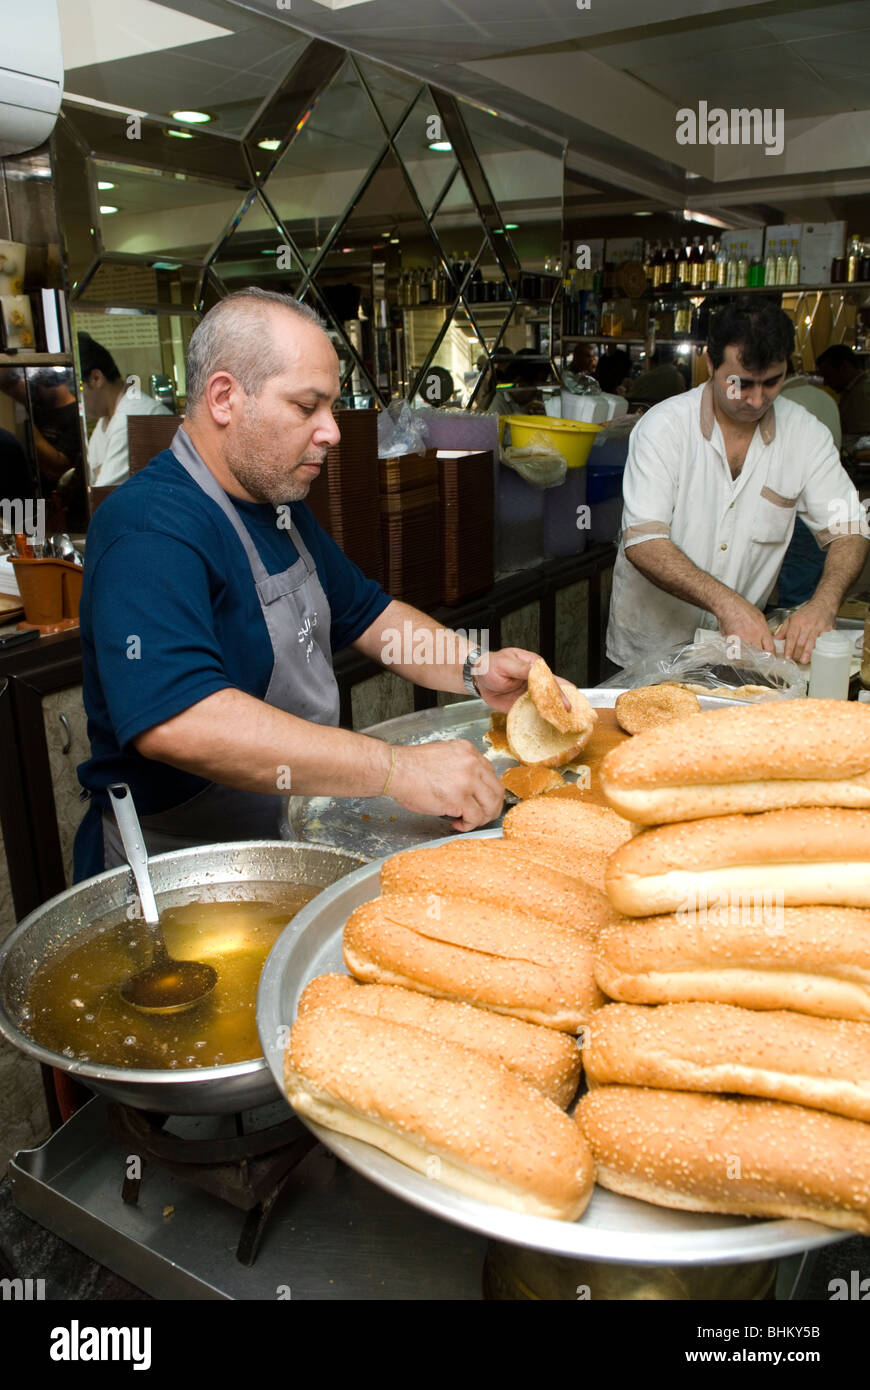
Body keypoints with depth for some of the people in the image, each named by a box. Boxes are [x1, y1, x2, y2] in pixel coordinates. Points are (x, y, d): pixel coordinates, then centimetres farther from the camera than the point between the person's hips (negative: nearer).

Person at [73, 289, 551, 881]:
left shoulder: (279, 504, 11)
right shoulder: (151, 530, -22)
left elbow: (366, 611, 20)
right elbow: (173, 721, -37)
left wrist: (476, 671, 1)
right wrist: (396, 770, -37)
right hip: (185, 870, -8)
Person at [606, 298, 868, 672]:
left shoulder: (805, 433, 0)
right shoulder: (663, 426, -10)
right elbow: (642, 542, -19)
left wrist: (823, 603, -21)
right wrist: (724, 600, -33)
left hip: (744, 646, 3)